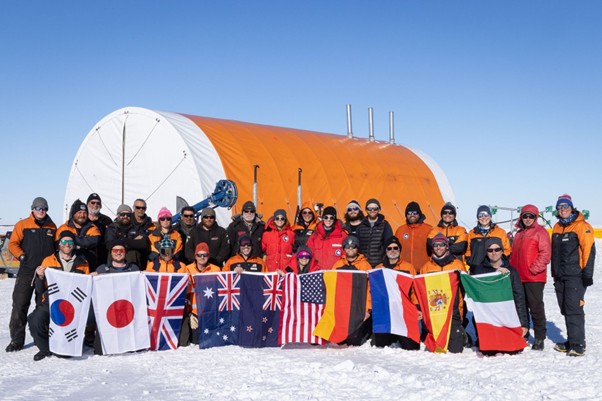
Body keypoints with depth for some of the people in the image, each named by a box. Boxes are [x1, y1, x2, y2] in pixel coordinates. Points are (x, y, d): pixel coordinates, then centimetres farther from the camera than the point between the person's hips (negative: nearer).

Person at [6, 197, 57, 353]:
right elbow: (12, 244, 2)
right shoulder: (22, 225, 4)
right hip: (27, 271, -3)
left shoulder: (52, 227, 13)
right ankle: (16, 339, 1)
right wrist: (21, 255, -13)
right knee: (20, 305, -6)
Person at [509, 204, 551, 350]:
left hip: (534, 278, -7)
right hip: (518, 277, 7)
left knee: (536, 308, -3)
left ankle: (539, 338, 4)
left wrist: (534, 269, -17)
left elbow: (545, 254, -13)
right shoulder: (519, 234, 17)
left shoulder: (540, 232, -6)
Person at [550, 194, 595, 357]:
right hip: (560, 276, 7)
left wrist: (587, 274, -17)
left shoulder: (582, 226, -7)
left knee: (574, 309, -10)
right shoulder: (557, 227, 15)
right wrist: (554, 273, 19)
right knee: (566, 310, 10)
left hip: (575, 276, -7)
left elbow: (589, 250, -13)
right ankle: (571, 341, 19)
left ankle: (578, 344, -5)